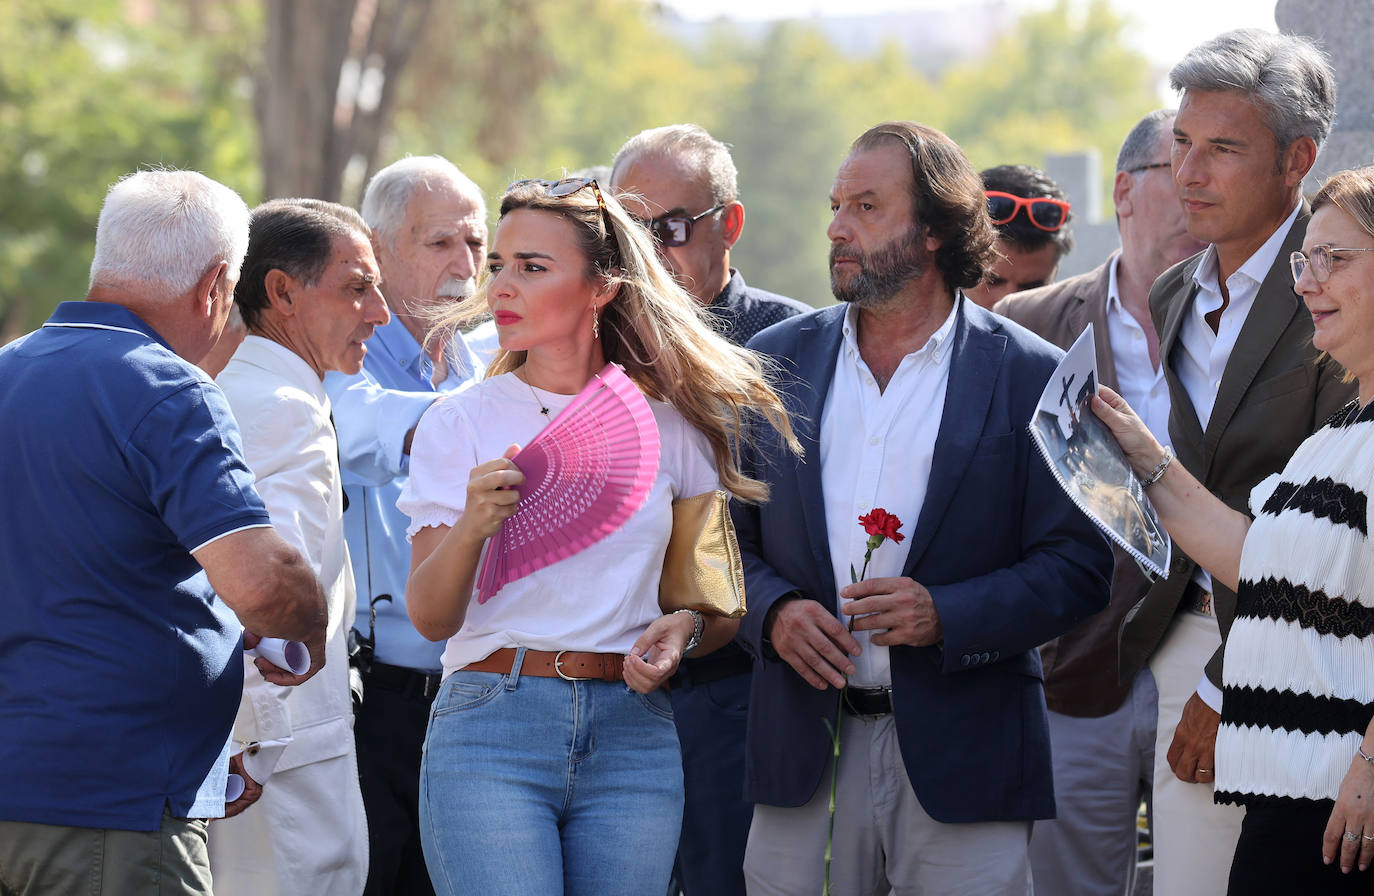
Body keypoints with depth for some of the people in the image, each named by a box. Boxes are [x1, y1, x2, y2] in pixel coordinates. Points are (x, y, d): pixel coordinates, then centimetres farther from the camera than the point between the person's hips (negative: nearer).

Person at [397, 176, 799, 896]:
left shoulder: (668, 423, 8)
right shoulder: (460, 423, 3)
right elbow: (430, 618, -3)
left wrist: (687, 627, -7)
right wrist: (471, 526, -21)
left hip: (633, 738, 2)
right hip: (491, 724, -2)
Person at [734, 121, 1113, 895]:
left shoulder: (1030, 377, 0)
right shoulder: (775, 361, 11)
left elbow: (1079, 567, -2)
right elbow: (728, 535, 14)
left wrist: (947, 615, -15)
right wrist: (773, 610, -7)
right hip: (806, 747, 2)